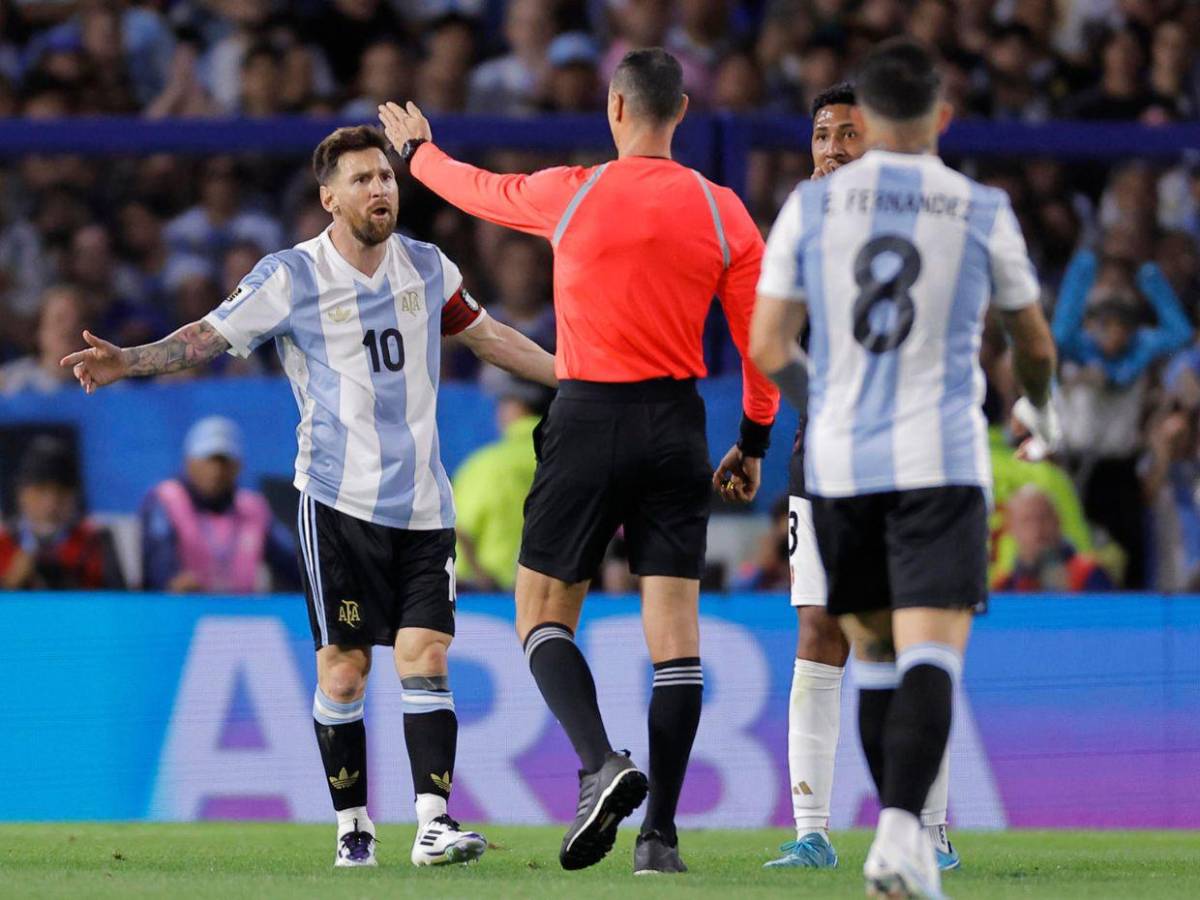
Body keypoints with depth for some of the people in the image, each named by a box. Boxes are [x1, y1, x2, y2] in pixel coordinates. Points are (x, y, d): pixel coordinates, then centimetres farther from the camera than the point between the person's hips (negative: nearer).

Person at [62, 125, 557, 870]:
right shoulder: (291, 278, -3)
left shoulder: (427, 267, 9)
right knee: (343, 668, -3)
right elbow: (208, 337, -4)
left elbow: (484, 333, 23)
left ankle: (435, 823, -7)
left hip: (423, 503, 3)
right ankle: (353, 824, 10)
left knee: (425, 660, -6)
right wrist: (128, 361, -19)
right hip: (339, 499, -3)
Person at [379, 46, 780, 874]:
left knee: (542, 614, 8)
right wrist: (754, 442, 17)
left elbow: (479, 190, 15)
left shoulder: (570, 194, -5)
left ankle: (602, 763, -16)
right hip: (677, 425, 2)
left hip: (589, 421, -2)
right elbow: (761, 343, 4)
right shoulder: (724, 214, 1)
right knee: (675, 627, 2)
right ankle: (660, 831, -1)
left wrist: (417, 152, 36)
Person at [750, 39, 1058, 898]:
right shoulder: (982, 212, 1)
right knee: (931, 657, -10)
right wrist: (1040, 410, 36)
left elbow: (768, 348, 2)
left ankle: (902, 831, 17)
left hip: (840, 463, 2)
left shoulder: (811, 205, 2)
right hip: (940, 463, -2)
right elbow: (1035, 344, 14)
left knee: (876, 658, 15)